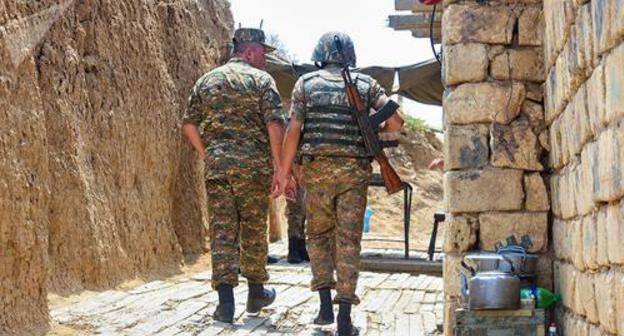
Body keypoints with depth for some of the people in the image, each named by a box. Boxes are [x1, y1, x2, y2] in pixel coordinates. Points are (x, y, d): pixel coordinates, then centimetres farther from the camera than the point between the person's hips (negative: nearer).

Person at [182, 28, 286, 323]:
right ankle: (256, 293, 24)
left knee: (222, 232, 1)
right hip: (253, 165, -3)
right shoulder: (261, 79, -1)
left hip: (216, 165, 3)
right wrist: (277, 165, -6)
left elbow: (190, 125, 10)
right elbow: (275, 124, -11)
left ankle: (226, 301, -8)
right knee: (253, 230, 11)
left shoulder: (207, 80, 13)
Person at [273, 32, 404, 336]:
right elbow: (396, 122, -2)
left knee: (318, 234, 17)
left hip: (317, 170, 0)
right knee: (348, 240, 3)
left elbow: (294, 130, -2)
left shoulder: (306, 83, 4)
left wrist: (283, 171, 2)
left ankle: (325, 305, 8)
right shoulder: (366, 84, 6)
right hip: (354, 171, 0)